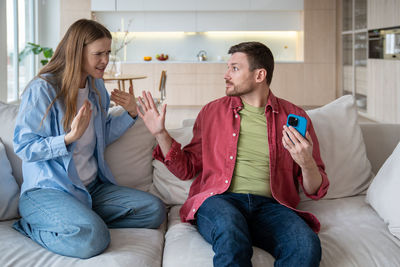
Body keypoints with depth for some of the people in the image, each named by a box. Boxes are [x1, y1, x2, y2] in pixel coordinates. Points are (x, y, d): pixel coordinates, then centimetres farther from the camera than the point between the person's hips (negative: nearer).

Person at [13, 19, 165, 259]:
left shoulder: (97, 87, 10)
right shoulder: (42, 89, -13)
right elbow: (23, 147, -14)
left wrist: (130, 114, 4)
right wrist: (70, 138, -26)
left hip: (93, 186, 8)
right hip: (47, 189, -8)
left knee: (155, 210, -5)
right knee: (92, 237, -34)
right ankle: (32, 227, -6)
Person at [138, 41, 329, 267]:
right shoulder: (212, 111, 16)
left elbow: (315, 191, 10)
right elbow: (187, 168, 20)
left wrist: (306, 163, -12)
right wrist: (160, 133, 8)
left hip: (269, 205, 0)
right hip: (218, 200, 0)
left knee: (307, 245, -33)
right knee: (230, 230, -38)